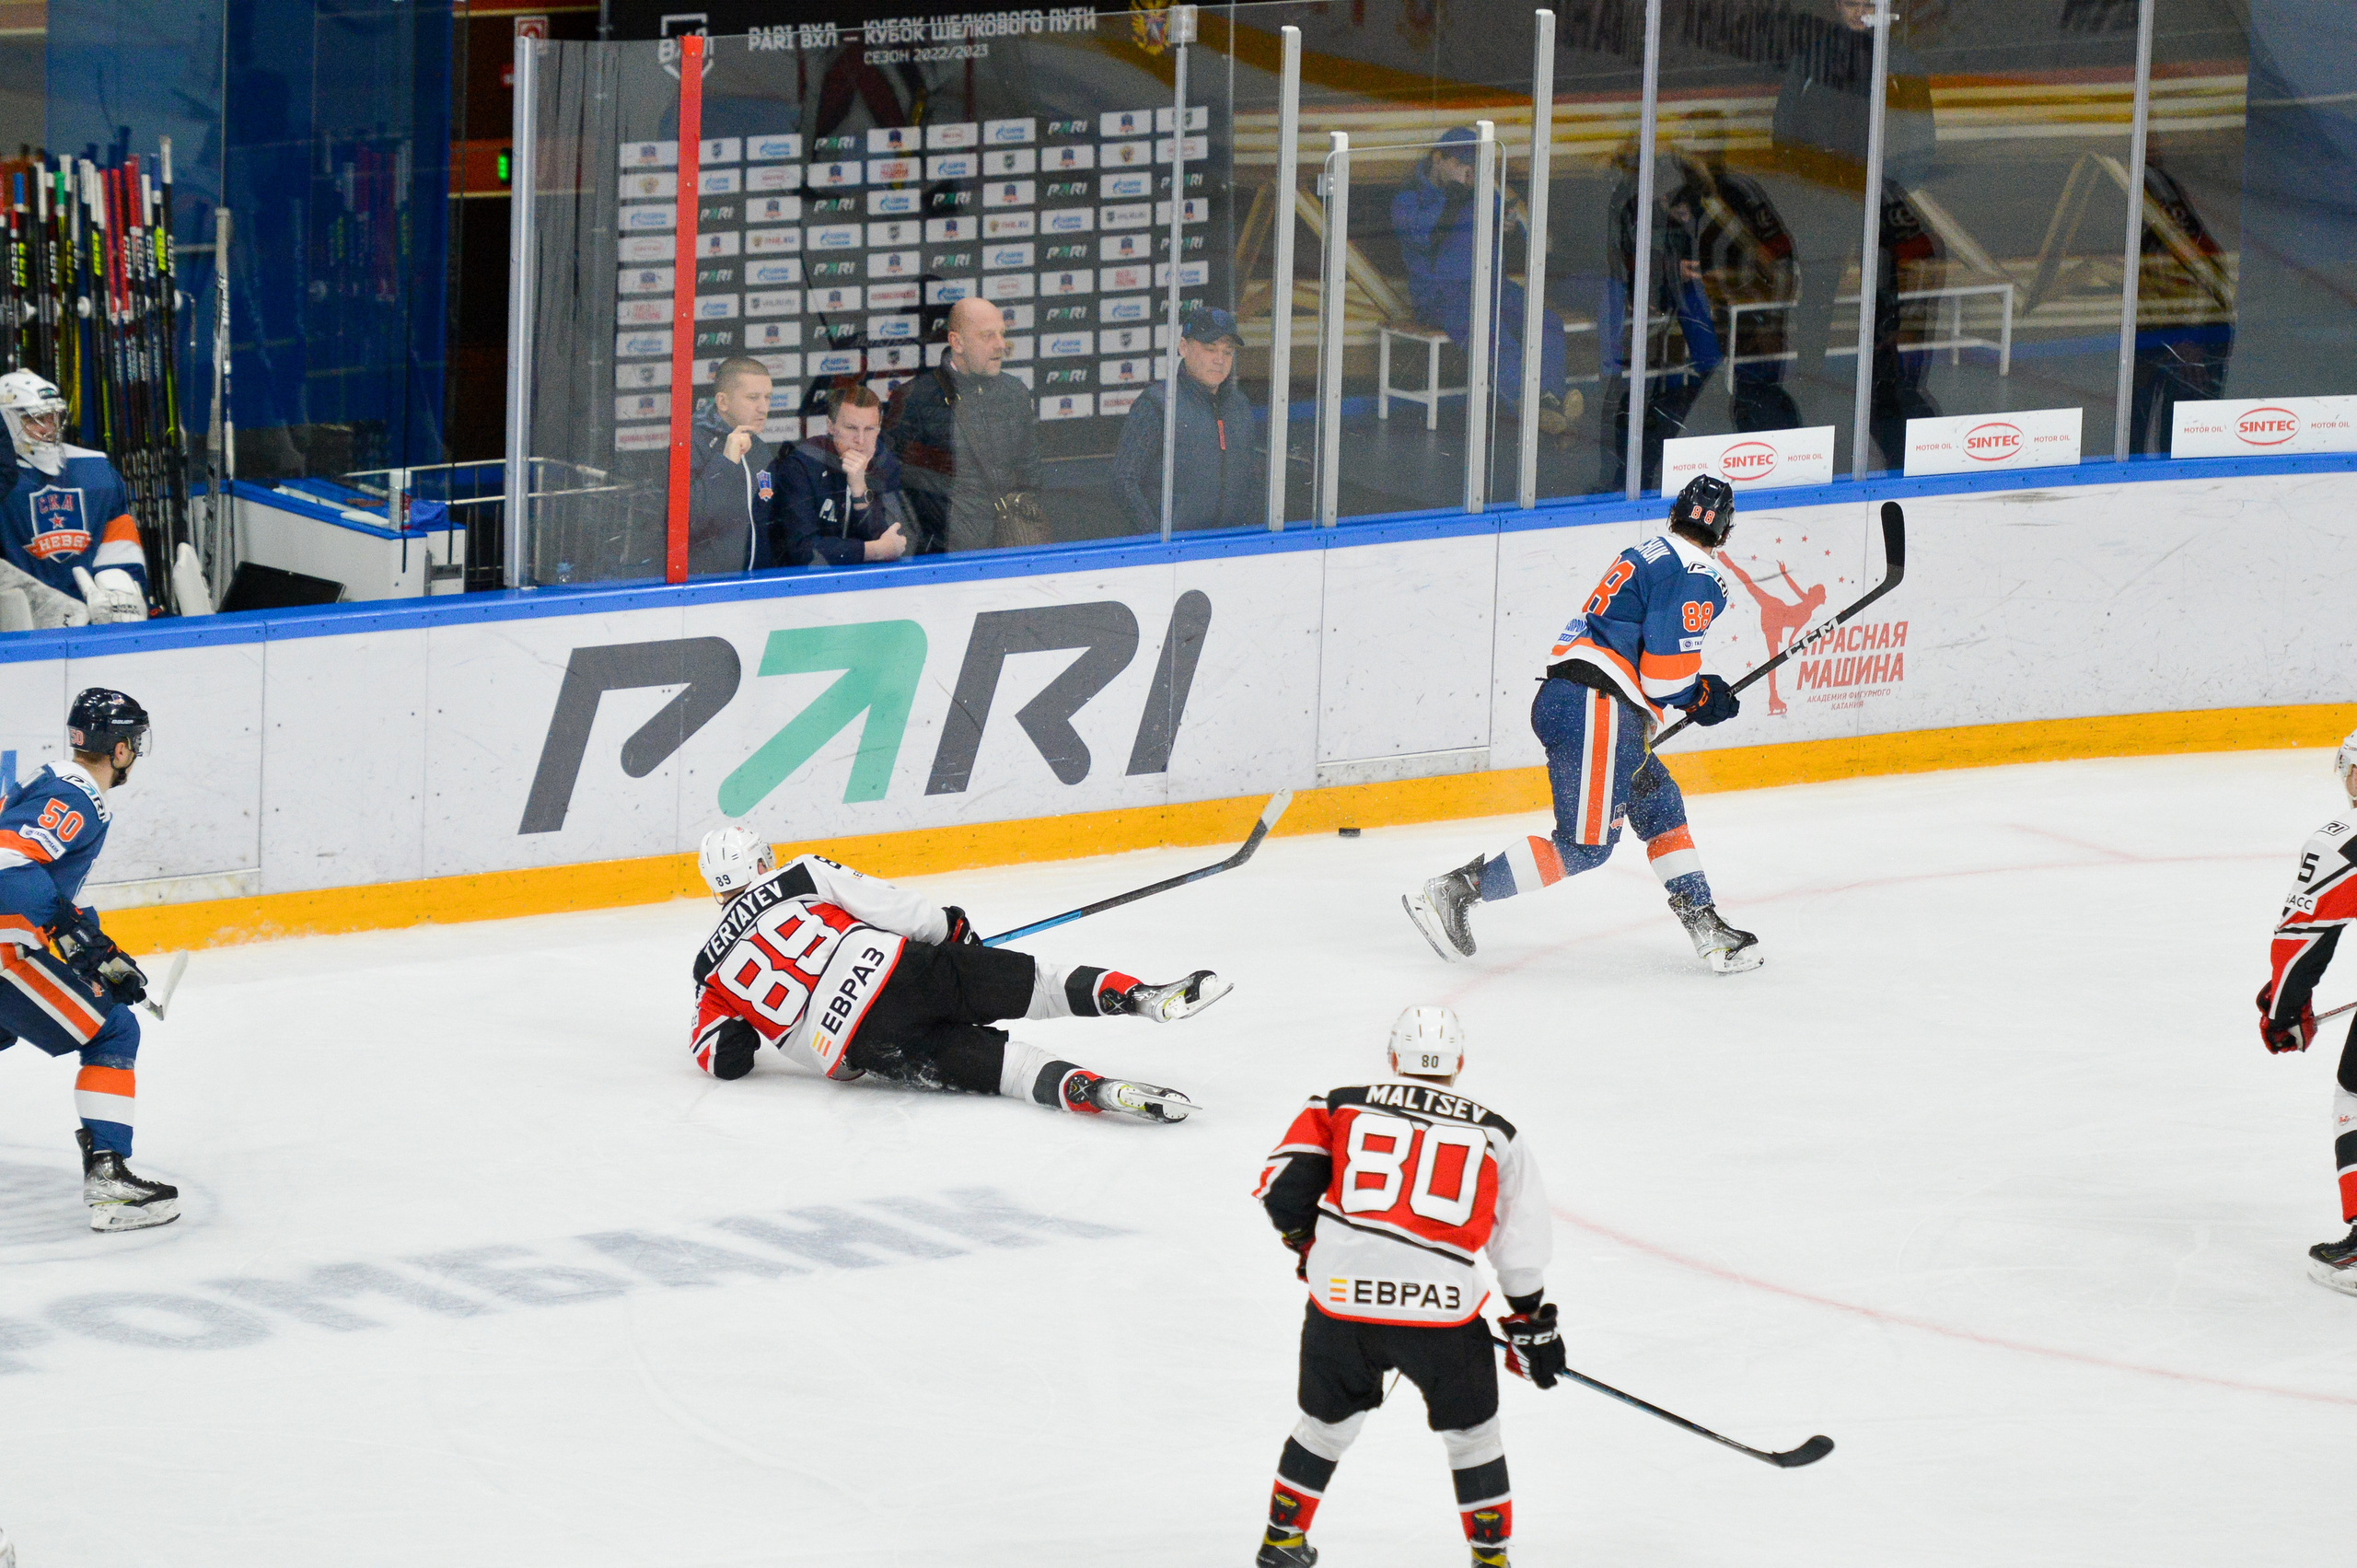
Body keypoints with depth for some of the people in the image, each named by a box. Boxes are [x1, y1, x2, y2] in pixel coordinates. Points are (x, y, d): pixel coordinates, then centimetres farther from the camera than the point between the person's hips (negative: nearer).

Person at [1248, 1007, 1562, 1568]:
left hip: (1342, 1293, 1)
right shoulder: (1494, 1133, 14)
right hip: (1442, 1304, -1)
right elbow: (1521, 1246, 14)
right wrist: (1532, 1324, 24)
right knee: (1471, 1431, 20)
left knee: (1328, 1422, 25)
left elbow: (1283, 1189, 4)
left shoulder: (1340, 1107, 12)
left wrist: (1309, 1245, 22)